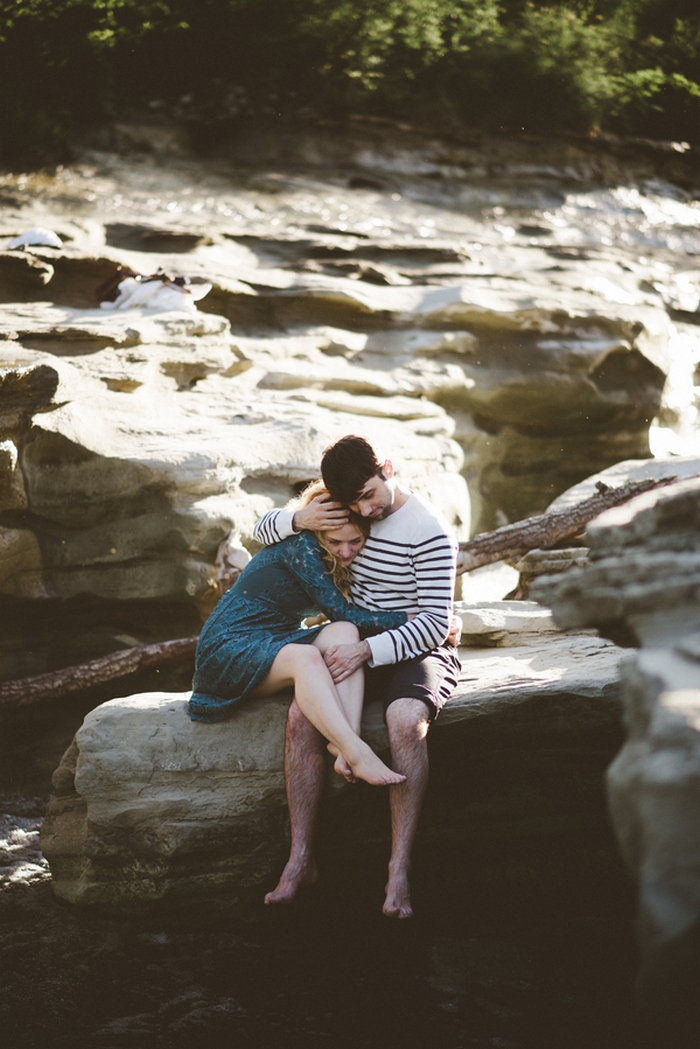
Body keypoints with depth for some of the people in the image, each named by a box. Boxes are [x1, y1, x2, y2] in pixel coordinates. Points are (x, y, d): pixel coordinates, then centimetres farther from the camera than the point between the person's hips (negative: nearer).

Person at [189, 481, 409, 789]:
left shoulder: (340, 564, 10)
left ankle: (345, 746, -41)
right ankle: (358, 755, -48)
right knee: (305, 657, -38)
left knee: (344, 633, -23)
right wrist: (409, 619, -17)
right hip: (227, 651, -7)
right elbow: (342, 612, -18)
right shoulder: (302, 547, -14)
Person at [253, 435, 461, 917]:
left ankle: (400, 868, -37)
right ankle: (300, 859, -19)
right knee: (301, 715, -23)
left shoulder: (429, 532, -14)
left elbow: (436, 622, -19)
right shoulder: (346, 514, 7)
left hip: (417, 649, -5)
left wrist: (369, 649, -30)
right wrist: (299, 520, -10)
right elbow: (263, 530, 14)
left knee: (406, 721, -38)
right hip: (357, 647, 5)